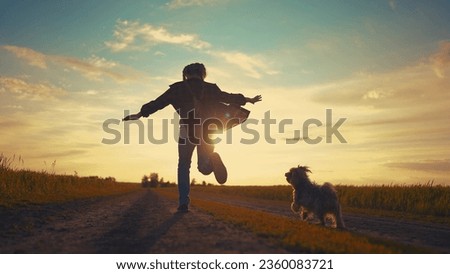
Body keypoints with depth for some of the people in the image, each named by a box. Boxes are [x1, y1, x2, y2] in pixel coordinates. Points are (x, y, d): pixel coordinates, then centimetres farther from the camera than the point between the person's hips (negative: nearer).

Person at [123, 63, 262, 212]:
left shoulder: (178, 88, 8)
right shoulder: (210, 88, 11)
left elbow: (158, 102, 8)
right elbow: (229, 98, 20)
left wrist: (140, 114, 17)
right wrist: (249, 100, 35)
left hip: (187, 132, -1)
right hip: (207, 132, 1)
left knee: (183, 166, 14)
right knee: (204, 167, 12)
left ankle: (183, 203, 5)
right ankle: (212, 160, -26)